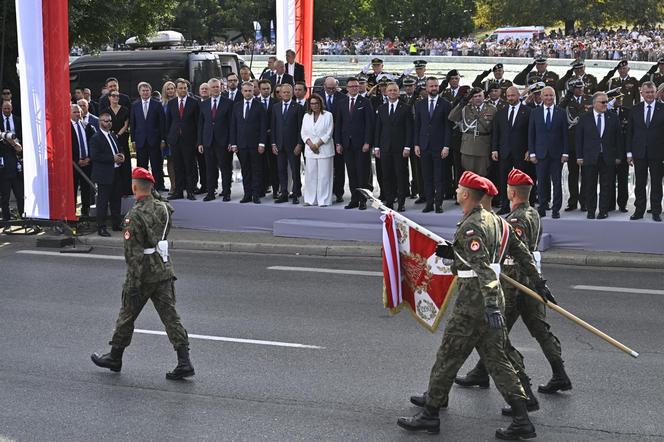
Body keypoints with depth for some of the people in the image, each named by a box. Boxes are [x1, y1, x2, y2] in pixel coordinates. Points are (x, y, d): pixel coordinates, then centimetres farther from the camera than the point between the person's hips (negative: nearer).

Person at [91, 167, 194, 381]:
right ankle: (184, 362, -3)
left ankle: (115, 357, 29)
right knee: (170, 316, 3)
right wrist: (154, 193, 23)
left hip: (143, 275, -5)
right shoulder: (163, 208, 0)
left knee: (127, 315, 13)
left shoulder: (134, 216, -18)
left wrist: (134, 284, -18)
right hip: (164, 271, 5)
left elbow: (133, 254, -20)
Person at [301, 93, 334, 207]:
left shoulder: (328, 115, -1)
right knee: (310, 175, 3)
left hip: (324, 149, -4)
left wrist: (317, 144, -12)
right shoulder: (306, 116, 12)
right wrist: (310, 144, -8)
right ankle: (310, 199, 10)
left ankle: (323, 200, 1)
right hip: (310, 150, 4)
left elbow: (328, 133, -6)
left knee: (324, 175, -3)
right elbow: (303, 133, 8)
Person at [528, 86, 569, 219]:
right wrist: (532, 153, -1)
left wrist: (565, 153, -3)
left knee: (557, 182, 2)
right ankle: (542, 208, 11)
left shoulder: (561, 113, 4)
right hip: (540, 153, 1)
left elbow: (565, 135, 3)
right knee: (541, 182, 3)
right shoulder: (535, 113, 6)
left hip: (556, 153, -1)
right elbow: (531, 134, 6)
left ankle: (556, 209, 7)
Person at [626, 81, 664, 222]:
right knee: (639, 184, 8)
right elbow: (630, 132, 7)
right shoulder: (635, 109, 6)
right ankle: (639, 210, 15)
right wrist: (629, 152, 2)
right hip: (639, 153, 2)